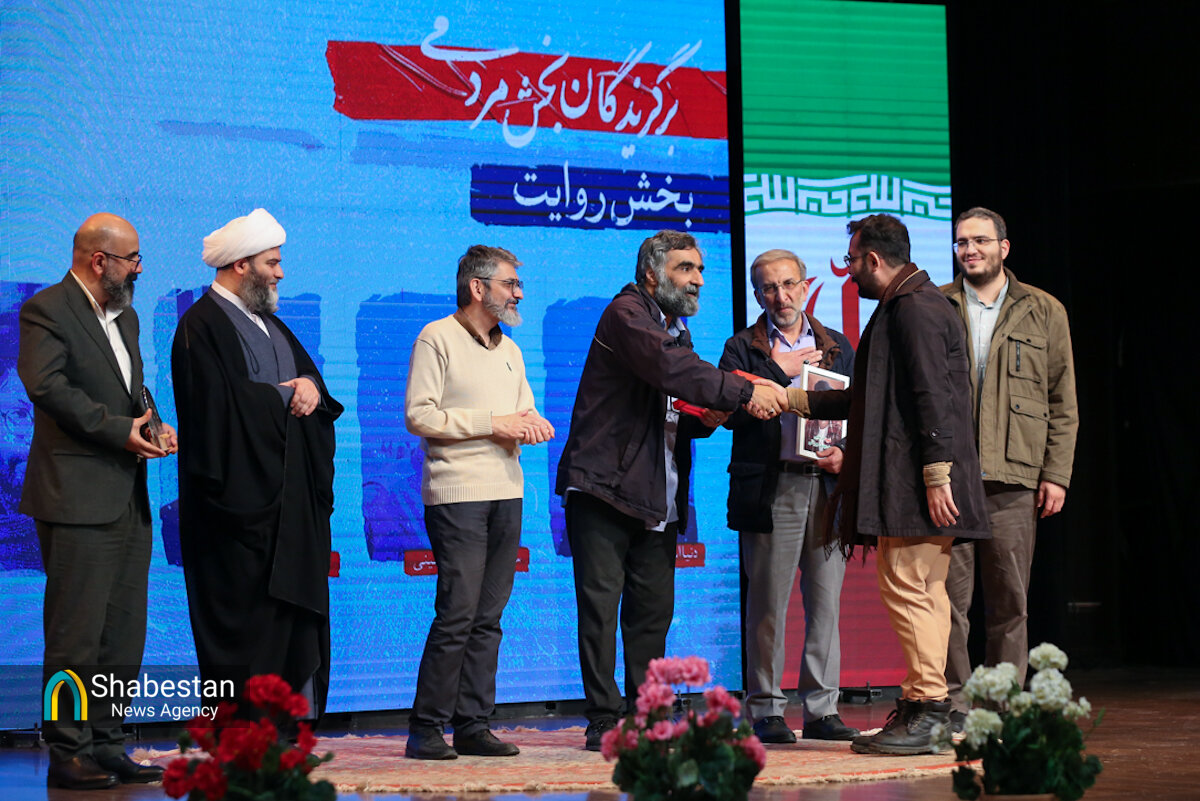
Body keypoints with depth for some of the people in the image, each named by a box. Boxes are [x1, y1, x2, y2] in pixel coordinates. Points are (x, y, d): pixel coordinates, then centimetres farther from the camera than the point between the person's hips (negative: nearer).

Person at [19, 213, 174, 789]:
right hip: (77, 498, -8)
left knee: (124, 633, 8)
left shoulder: (124, 316, 20)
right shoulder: (46, 310, -7)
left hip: (127, 498, 9)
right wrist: (119, 431, -19)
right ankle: (67, 753, -1)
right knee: (76, 633, -7)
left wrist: (151, 424, 7)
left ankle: (106, 747, 15)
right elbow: (46, 385, -19)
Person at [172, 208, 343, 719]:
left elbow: (313, 380, 18)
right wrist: (286, 394, -7)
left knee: (295, 615, 6)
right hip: (243, 499, -9)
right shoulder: (202, 327, -8)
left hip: (292, 499, 9)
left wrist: (311, 389, -6)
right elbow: (223, 403, -18)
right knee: (246, 616, -7)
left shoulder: (268, 324, 20)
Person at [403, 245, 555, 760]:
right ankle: (426, 730, -6)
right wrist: (491, 423, -11)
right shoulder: (437, 339, -3)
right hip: (457, 493, -7)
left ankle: (473, 726, 9)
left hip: (507, 493, 7)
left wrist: (530, 425, -3)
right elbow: (418, 414, -11)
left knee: (488, 617, 5)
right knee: (457, 614, -12)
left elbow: (524, 415, 22)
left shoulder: (509, 350, 21)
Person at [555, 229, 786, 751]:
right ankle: (604, 720, -3)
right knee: (600, 604, -6)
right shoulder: (627, 313, -8)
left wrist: (708, 419, 1)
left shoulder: (677, 330, 20)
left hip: (658, 497, 8)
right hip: (604, 486, -8)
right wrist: (745, 393, -27)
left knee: (653, 610, 5)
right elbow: (670, 369, -25)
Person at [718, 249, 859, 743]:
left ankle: (821, 709, 9)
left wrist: (846, 455, -3)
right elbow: (730, 412, -7)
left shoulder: (837, 346, 17)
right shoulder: (743, 348, 6)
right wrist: (778, 372, -10)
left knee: (826, 600, 3)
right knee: (768, 604, -2)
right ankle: (766, 710, 5)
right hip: (769, 489, -3)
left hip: (828, 485, 3)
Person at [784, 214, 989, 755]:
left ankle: (926, 707, -10)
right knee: (922, 593, 10)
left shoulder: (913, 309, -11)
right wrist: (793, 399, 27)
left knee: (907, 588, -10)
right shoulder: (910, 305, 22)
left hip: (918, 483, -11)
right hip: (907, 484, 11)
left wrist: (936, 475, -23)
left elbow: (933, 396, -19)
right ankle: (924, 706, 13)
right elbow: (871, 399, 28)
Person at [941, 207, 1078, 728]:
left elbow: (1063, 403, 10)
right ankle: (953, 704, 4)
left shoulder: (1044, 312, 11)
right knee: (949, 597, -2)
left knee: (1009, 601, 2)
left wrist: (1056, 474, 1)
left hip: (1013, 478, 0)